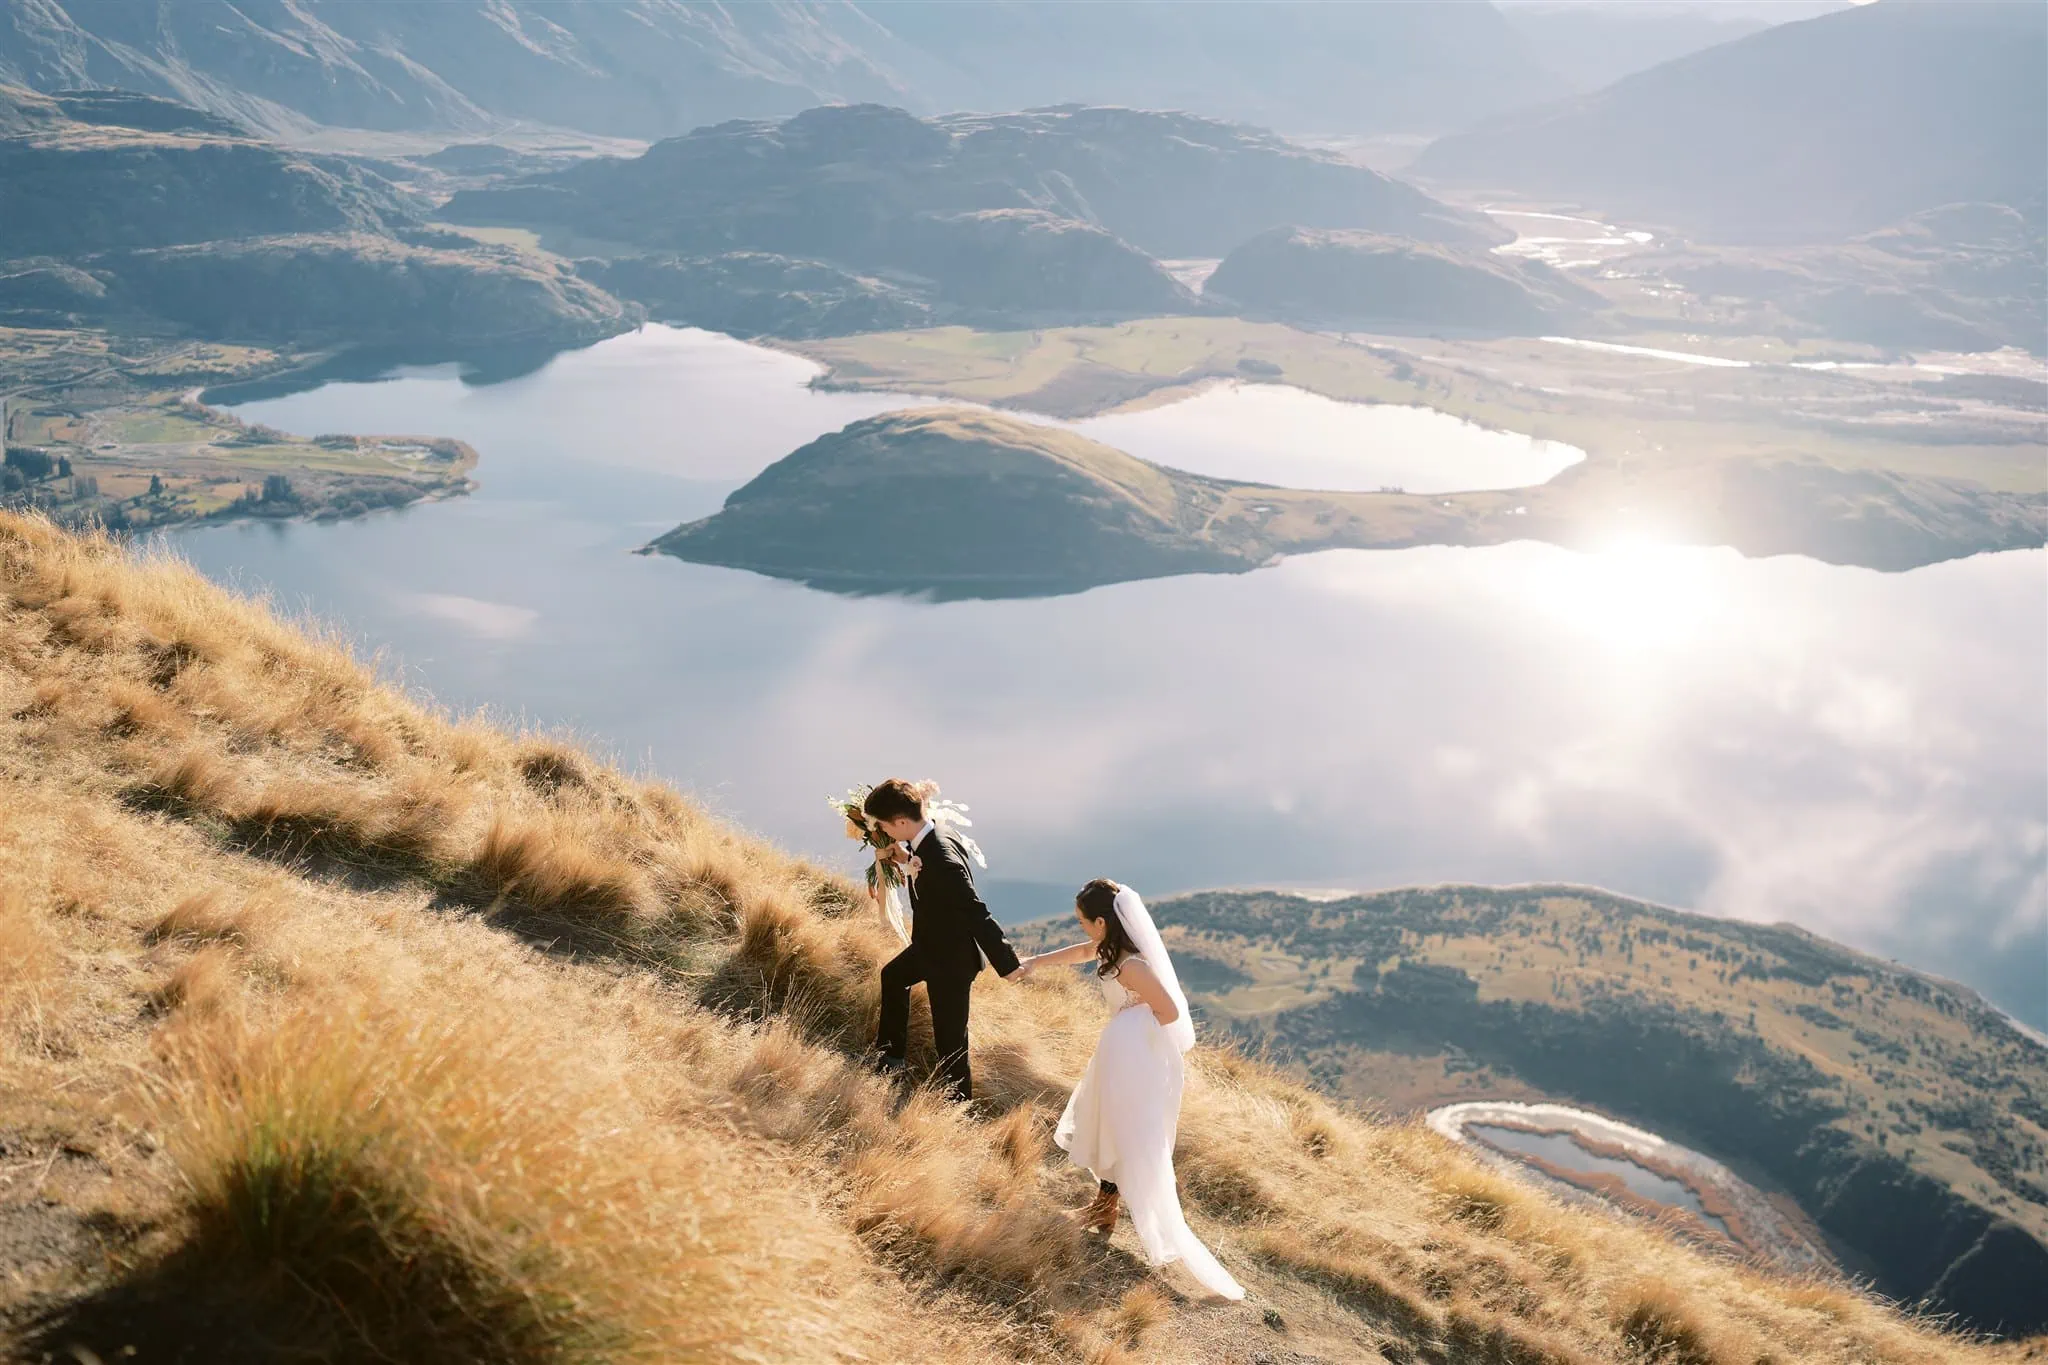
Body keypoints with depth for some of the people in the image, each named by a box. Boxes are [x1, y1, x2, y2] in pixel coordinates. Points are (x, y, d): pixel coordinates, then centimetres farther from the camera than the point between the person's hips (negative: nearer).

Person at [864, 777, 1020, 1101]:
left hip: (951, 960, -11)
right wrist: (907, 861, -8)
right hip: (933, 945, 11)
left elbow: (977, 913, -35)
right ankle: (892, 1055, 52)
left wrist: (1007, 964, -31)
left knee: (950, 1042, 2)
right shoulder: (934, 834, -9)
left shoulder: (942, 859, -37)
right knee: (892, 976, 34)